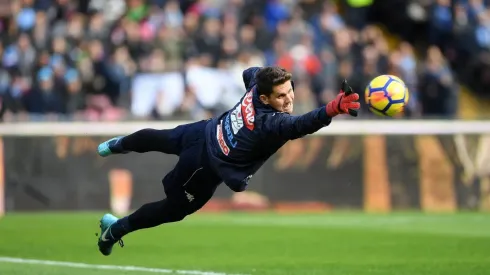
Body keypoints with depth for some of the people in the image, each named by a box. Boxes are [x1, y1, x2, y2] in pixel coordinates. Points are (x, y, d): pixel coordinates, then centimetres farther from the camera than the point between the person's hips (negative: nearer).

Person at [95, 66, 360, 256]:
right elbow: (300, 126, -64)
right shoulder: (271, 123, -44)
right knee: (173, 209, 19)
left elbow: (249, 72, 4)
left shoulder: (259, 82, -22)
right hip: (206, 168, -7)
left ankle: (118, 145, 70)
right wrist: (333, 109, -81)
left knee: (158, 139, 37)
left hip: (204, 131, 7)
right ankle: (115, 230, 38)